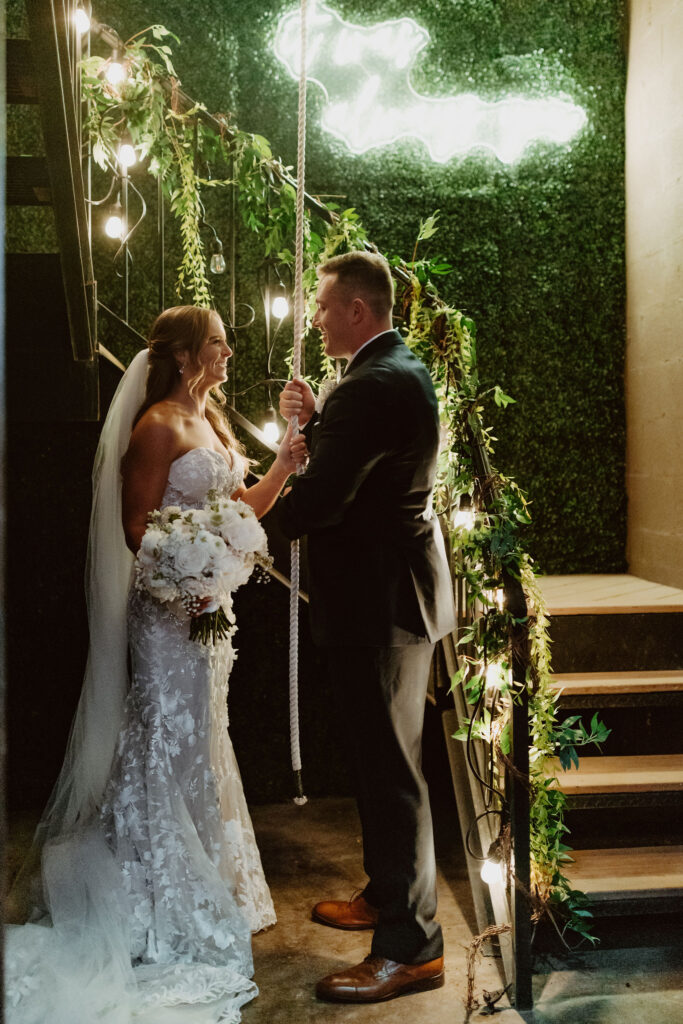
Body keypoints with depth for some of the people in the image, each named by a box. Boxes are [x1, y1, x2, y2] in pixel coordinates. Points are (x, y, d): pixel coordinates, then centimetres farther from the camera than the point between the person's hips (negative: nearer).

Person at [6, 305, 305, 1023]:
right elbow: (135, 528, -14)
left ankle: (200, 878, 33)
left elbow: (245, 507, 12)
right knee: (170, 740, 0)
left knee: (200, 738, 17)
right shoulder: (158, 427, -13)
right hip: (171, 605, -9)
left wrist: (290, 450, 4)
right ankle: (165, 903, 15)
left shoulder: (213, 422, 12)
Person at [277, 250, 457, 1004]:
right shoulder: (402, 371, 13)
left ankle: (410, 947, 12)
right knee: (380, 757, 21)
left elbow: (322, 497, -25)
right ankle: (387, 894, 38)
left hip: (378, 600, -11)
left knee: (389, 767, -1)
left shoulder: (373, 386, -21)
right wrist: (314, 421, 4)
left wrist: (258, 513, -7)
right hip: (394, 591, 11)